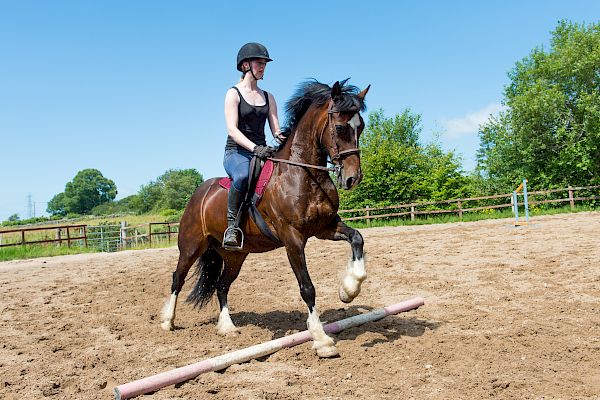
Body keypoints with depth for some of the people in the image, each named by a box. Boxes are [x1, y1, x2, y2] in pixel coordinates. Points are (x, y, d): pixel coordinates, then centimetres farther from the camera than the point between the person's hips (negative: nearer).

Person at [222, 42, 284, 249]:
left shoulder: (268, 97, 18)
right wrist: (255, 148, -26)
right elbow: (232, 129, -11)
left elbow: (276, 130, 11)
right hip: (236, 152, -5)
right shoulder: (234, 93, 2)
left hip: (262, 152, 5)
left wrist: (284, 138, -14)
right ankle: (232, 225, -26)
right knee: (242, 175, -40)